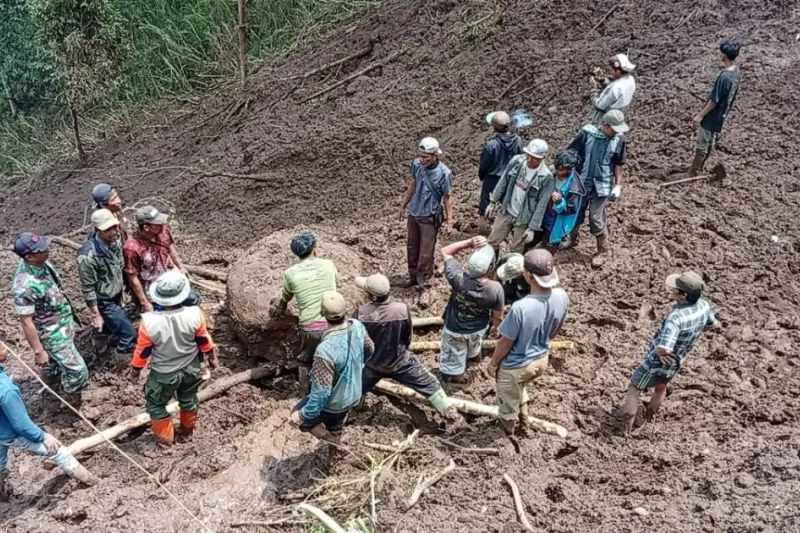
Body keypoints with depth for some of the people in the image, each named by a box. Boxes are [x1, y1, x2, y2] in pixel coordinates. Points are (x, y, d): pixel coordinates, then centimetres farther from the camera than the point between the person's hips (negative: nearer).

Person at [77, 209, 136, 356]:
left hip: (117, 296, 7)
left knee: (112, 327, 26)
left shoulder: (115, 241, -12)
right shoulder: (88, 255, -33)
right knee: (129, 334, -2)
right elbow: (88, 289, -23)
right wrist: (95, 314, -17)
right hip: (104, 302, -7)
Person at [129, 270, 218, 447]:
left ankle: (165, 438, 42)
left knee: (156, 405, 25)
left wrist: (135, 371, 5)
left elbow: (142, 352, -15)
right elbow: (204, 341, -9)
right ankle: (186, 431, 51)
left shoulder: (149, 321, -32)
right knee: (189, 400, 28)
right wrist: (212, 357, 11)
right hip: (191, 369, 3)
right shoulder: (195, 315, -28)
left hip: (163, 374, -2)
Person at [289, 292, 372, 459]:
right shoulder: (357, 326, -19)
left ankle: (333, 444, 17)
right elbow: (369, 351, 3)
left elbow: (321, 392, -32)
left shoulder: (326, 350, -40)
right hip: (354, 395, 6)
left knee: (298, 417, 22)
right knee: (335, 426, 33)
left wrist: (303, 415, -18)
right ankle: (333, 454, 55)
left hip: (333, 402, -6)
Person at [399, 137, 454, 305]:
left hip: (430, 217, -5)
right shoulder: (416, 164, -9)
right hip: (414, 213, 5)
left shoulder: (444, 173, -22)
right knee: (412, 248, 19)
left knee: (426, 254, 0)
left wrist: (449, 220, -9)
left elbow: (448, 197, -11)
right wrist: (403, 204, 16)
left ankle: (423, 286, 13)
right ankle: (413, 277, 38)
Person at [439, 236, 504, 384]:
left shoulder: (458, 278, -37)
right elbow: (497, 316, -15)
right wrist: (495, 327, 7)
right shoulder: (495, 289, -33)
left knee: (453, 359, 24)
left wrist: (469, 243, -28)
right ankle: (474, 354, 71)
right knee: (473, 348, 40)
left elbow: (445, 251, -21)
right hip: (478, 329, 3)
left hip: (454, 330, -3)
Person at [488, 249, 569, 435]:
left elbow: (506, 343, -23)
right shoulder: (562, 297, -20)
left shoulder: (521, 308, -39)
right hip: (542, 360, 5)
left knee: (508, 398, 27)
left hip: (516, 366, -5)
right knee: (518, 388, 37)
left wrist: (493, 363, -4)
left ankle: (508, 427, 54)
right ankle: (523, 419, 56)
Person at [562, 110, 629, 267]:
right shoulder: (587, 133, -16)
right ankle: (572, 239, 46)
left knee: (597, 219, 2)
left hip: (602, 186, -1)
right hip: (581, 183, 1)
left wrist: (618, 185, -2)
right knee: (576, 213, 19)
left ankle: (602, 251, 23)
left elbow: (618, 164, 1)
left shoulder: (619, 139, -11)